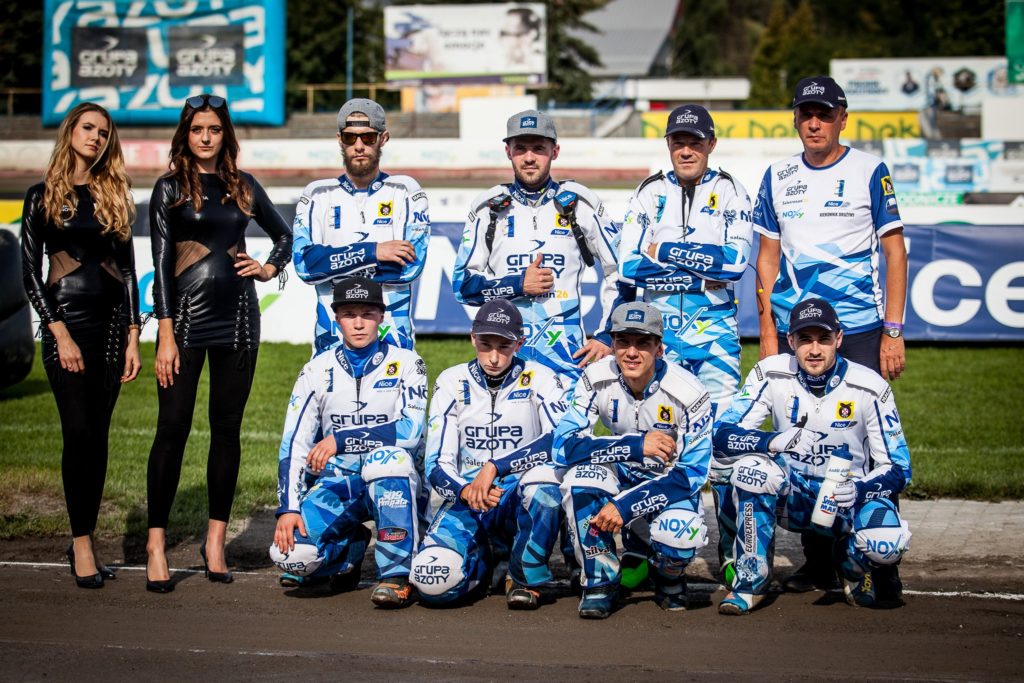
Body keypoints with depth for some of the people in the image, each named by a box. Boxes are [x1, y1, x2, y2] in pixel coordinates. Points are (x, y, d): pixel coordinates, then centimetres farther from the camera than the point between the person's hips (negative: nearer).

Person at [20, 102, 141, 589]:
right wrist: (60, 333, -9)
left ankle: (83, 541, 9)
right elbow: (30, 271, 0)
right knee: (79, 431, -10)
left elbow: (128, 268, 11)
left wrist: (133, 336, 3)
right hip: (66, 320, -3)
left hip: (112, 321, 3)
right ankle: (82, 545, -5)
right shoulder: (43, 196, 4)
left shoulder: (115, 196, 12)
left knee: (97, 435, 3)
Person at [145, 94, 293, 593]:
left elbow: (284, 235, 27)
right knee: (173, 428, -7)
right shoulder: (171, 188, 3)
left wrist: (269, 269, 7)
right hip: (187, 315, -3)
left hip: (237, 315, 3)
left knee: (227, 428, 5)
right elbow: (161, 262, -2)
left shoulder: (243, 186, 12)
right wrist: (165, 334, -9)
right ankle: (156, 545, -4)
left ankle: (215, 541, 13)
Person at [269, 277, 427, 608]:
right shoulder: (317, 370, 6)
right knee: (291, 553, -23)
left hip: (393, 481, -2)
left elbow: (412, 430, -17)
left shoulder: (405, 363, -1)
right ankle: (349, 547, 13)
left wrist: (340, 440, -18)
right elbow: (293, 444, 0)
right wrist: (288, 508, -12)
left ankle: (398, 574, -28)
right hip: (336, 484, 2)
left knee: (386, 456, -39)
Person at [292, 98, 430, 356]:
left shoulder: (405, 192, 6)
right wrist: (372, 252, -12)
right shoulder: (318, 195, 10)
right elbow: (304, 263, -5)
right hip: (332, 337, 1)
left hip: (392, 334, -1)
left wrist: (333, 263, -8)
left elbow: (410, 266, -8)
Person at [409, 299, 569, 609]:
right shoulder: (452, 383, 4)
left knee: (542, 475, -38)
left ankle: (526, 577, -13)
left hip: (522, 502, -1)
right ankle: (485, 558, 11)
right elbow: (437, 464, -2)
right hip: (468, 498, 2)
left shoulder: (540, 379, -1)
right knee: (433, 583, -27)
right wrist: (465, 491, -26)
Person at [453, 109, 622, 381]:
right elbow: (463, 285, 7)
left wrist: (606, 337, 2)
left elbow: (620, 274, 10)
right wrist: (518, 284, -7)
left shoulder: (579, 205, 6)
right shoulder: (488, 208, 8)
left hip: (567, 354, -1)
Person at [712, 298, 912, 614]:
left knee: (887, 545, -33)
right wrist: (776, 441, -38)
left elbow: (898, 468, -10)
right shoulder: (772, 374, -11)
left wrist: (859, 490, -32)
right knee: (751, 467, -32)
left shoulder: (869, 387, -13)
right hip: (792, 495, 1)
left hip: (849, 495, -1)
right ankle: (750, 581, -15)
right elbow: (722, 435, -18)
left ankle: (850, 559, 8)